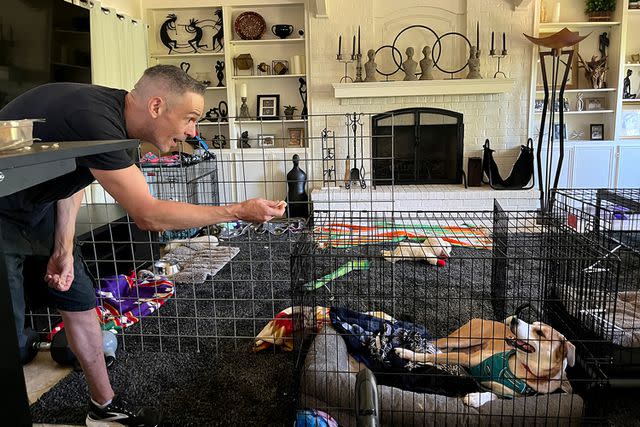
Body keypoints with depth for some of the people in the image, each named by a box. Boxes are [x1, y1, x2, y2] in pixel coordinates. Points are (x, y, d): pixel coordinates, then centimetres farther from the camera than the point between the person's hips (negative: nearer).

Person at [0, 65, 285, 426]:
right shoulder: (95, 120, -35)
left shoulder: (113, 108, -7)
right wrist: (239, 212, -29)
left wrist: (64, 247, -6)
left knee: (80, 298, 8)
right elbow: (149, 215, -34)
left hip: (36, 203, 8)